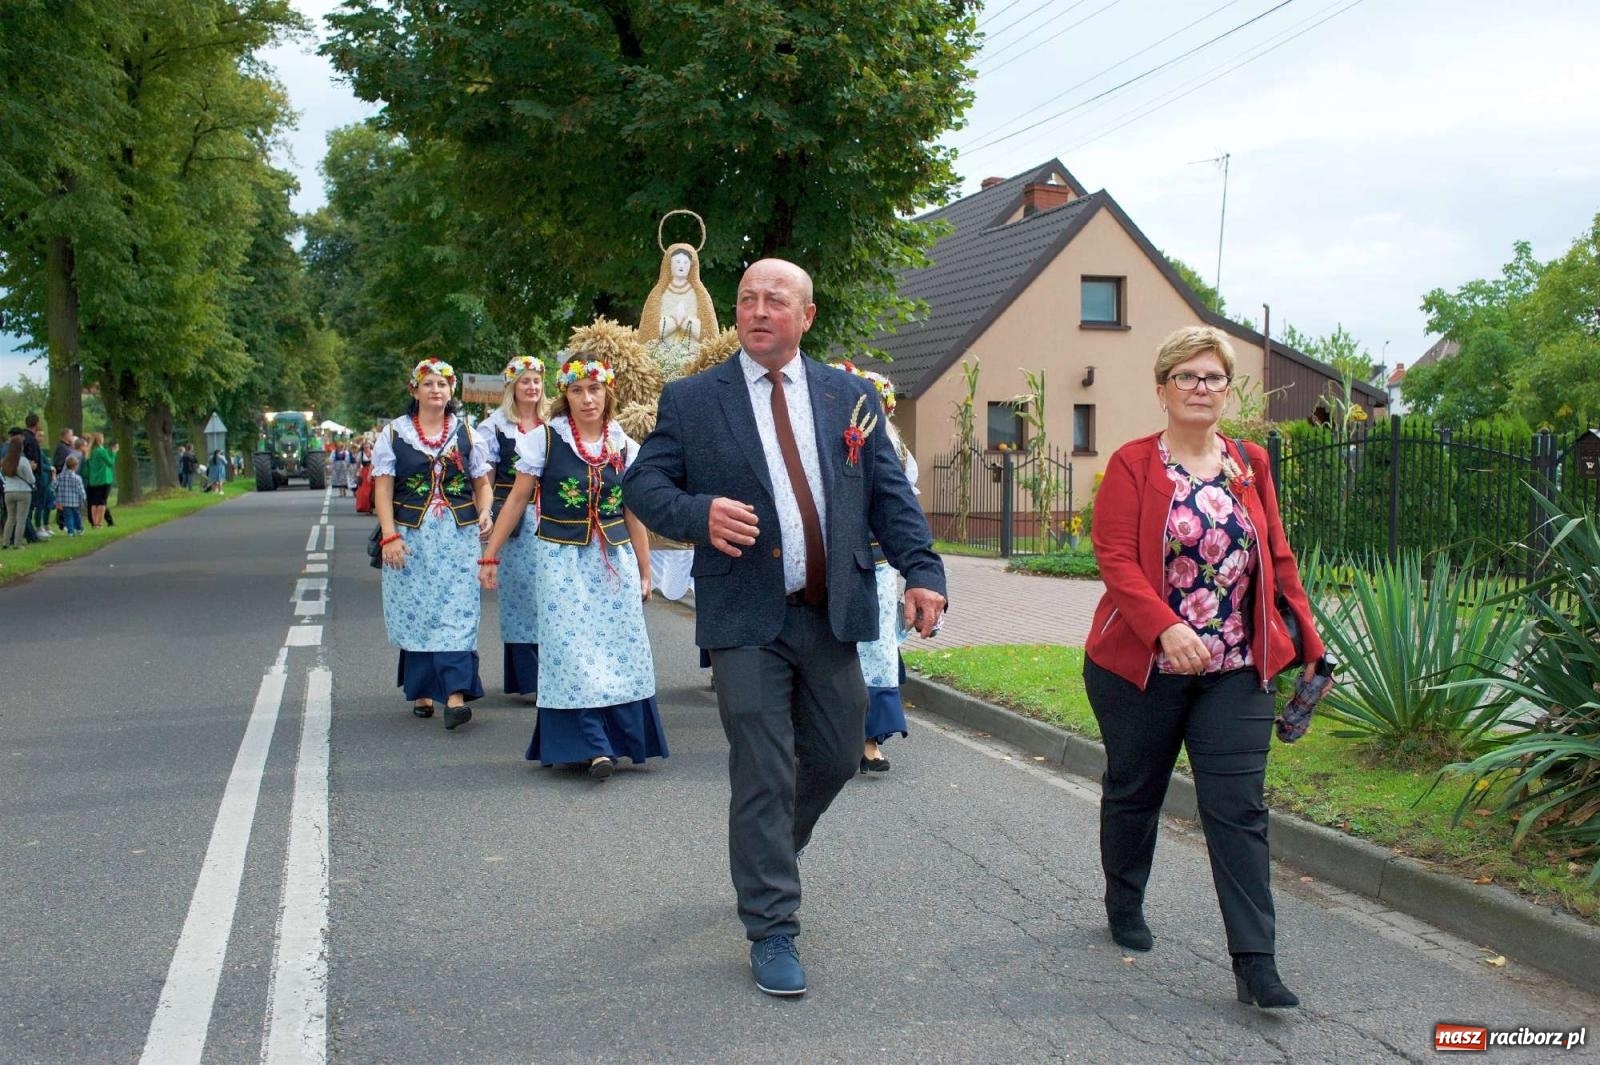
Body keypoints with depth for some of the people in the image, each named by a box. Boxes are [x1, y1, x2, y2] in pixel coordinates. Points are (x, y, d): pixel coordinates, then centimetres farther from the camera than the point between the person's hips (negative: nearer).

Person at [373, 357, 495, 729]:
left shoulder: (465, 432, 9)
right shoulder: (394, 433, 5)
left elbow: (482, 482, 12)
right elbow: (382, 489, 0)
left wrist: (484, 513, -8)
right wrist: (390, 536, -10)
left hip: (458, 538, 0)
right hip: (410, 537, 0)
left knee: (456, 614, -8)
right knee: (415, 614, 4)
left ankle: (456, 695, -14)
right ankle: (421, 691, 16)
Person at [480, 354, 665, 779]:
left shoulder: (624, 447, 6)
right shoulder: (545, 439, -2)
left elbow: (634, 514, 11)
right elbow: (517, 499, 3)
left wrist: (644, 572, 12)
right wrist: (491, 555, 2)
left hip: (615, 559, 3)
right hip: (561, 559, -3)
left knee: (621, 648, 0)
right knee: (572, 650, -7)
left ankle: (622, 739, 14)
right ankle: (590, 746, -6)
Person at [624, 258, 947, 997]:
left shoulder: (850, 396, 9)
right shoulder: (691, 400, 2)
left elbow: (890, 494, 6)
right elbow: (643, 485, 0)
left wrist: (922, 571, -8)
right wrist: (697, 513, -22)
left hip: (834, 614, 4)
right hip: (747, 619, -3)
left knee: (837, 757, 14)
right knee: (763, 775, -2)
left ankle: (768, 851, 43)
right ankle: (772, 932, 9)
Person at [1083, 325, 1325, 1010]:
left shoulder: (1251, 465, 8)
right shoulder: (1133, 464, -5)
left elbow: (1277, 559, 12)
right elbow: (1115, 559, -14)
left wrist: (1308, 637, 9)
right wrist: (1167, 628, -28)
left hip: (1235, 670, 2)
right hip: (1141, 664, -2)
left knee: (1239, 807, -4)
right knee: (1135, 791, 15)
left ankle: (1254, 963, -4)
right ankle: (1124, 906, 39)